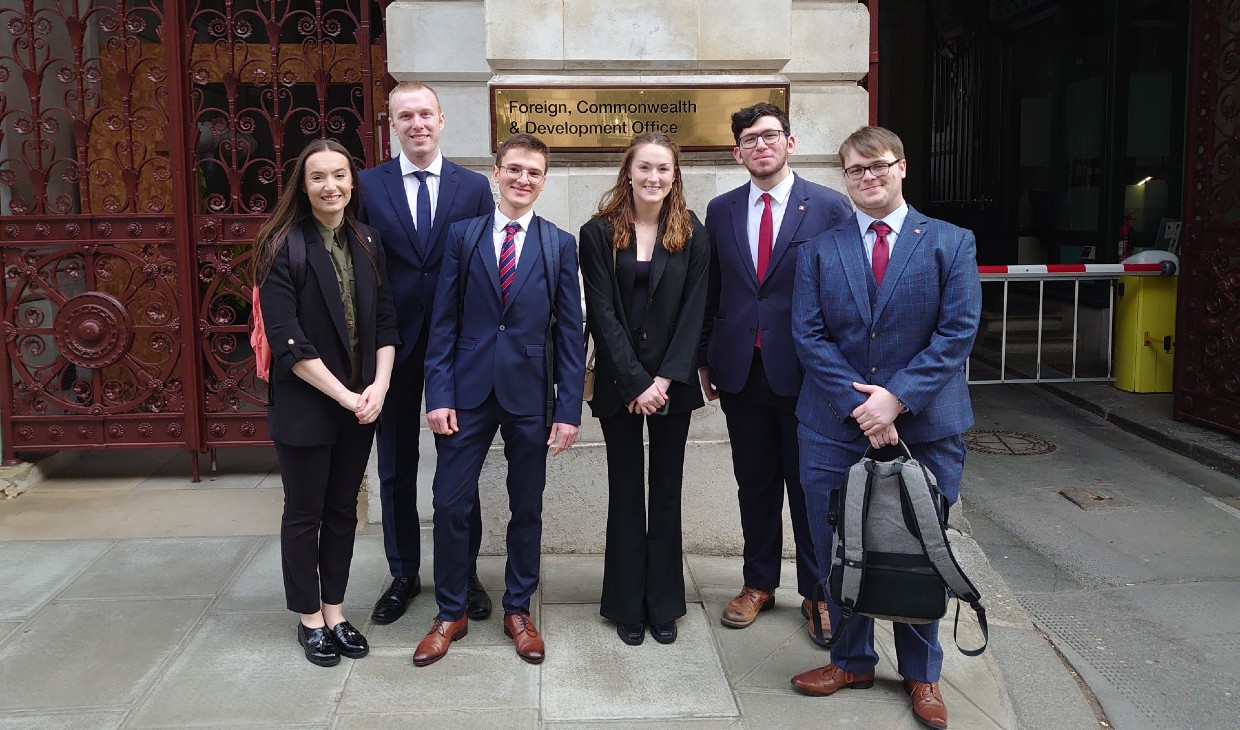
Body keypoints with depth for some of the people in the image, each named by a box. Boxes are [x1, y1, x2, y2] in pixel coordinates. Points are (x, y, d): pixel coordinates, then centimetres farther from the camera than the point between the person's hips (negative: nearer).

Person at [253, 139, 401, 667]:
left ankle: (334, 610, 30)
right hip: (305, 406, -4)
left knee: (343, 510, 15)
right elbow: (286, 340, -16)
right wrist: (344, 396, -19)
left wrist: (378, 387, -11)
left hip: (360, 405, 5)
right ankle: (309, 618, 26)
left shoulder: (366, 243, 4)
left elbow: (386, 321, 4)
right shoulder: (283, 246, -11)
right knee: (304, 514, 10)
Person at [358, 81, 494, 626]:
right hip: (393, 347, 0)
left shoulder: (475, 187, 2)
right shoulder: (367, 186, 1)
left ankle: (465, 574, 26)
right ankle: (403, 575, 28)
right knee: (396, 469, 12)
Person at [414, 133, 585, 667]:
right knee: (451, 504, 2)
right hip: (469, 388, 0)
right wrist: (439, 394, -6)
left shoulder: (560, 245, 3)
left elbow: (570, 333, 1)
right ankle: (451, 613, 20)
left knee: (527, 507, 10)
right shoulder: (462, 235, 4)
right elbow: (443, 321, 1)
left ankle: (518, 609, 28)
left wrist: (569, 409, -4)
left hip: (530, 392, 0)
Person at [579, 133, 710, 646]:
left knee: (667, 492, 9)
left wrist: (666, 379, -12)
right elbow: (603, 313, -7)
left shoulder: (692, 235, 1)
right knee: (626, 492, 6)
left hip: (673, 382, 1)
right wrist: (636, 383, -13)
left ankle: (664, 604, 21)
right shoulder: (599, 233, -3)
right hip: (618, 382, -1)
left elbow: (693, 311, -3)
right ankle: (627, 604, 19)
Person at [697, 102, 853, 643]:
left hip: (805, 370, -3)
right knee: (754, 483, 14)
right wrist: (704, 359, 9)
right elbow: (711, 290, 11)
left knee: (810, 485, 8)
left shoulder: (829, 207, -4)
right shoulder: (721, 210, 7)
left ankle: (817, 592, 24)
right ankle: (759, 583, 30)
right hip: (740, 370, 3)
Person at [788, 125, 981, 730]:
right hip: (835, 427, 1)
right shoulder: (820, 250, 6)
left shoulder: (950, 243, 2)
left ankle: (921, 673, 30)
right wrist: (859, 403, -14)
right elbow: (809, 335, -2)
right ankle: (853, 661, 31)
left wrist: (896, 397, -16)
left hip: (926, 425, -1)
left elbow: (958, 331, -6)